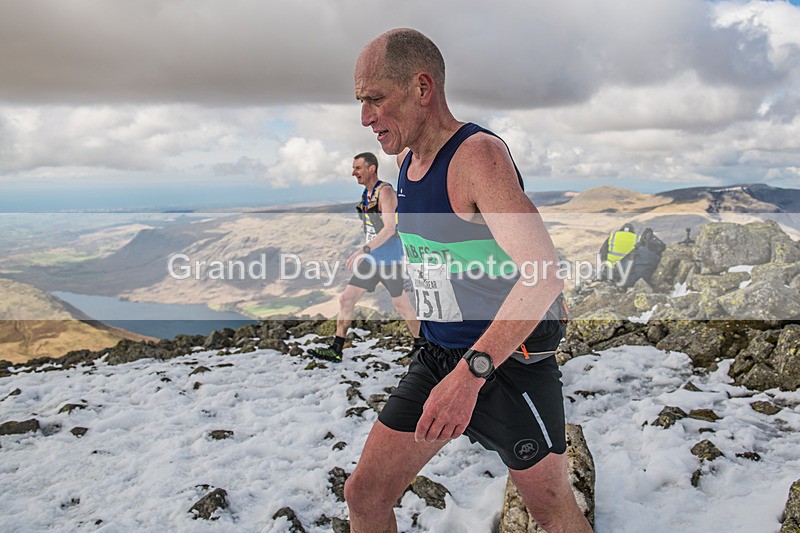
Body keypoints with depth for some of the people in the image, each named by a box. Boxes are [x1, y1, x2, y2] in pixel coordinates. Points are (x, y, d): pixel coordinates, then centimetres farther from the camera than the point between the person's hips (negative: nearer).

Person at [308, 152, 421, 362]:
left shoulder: (385, 191, -14)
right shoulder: (365, 193, 13)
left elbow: (389, 228, -24)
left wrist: (364, 250, -30)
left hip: (389, 259, -8)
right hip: (371, 258, 8)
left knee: (401, 304, 4)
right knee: (346, 299, 1)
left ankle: (420, 342, 25)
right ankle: (336, 350, 6)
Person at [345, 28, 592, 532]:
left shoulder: (479, 155, -22)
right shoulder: (406, 160, 5)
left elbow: (544, 273, -33)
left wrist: (470, 373, -39)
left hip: (508, 363, -7)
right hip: (439, 358, 7)